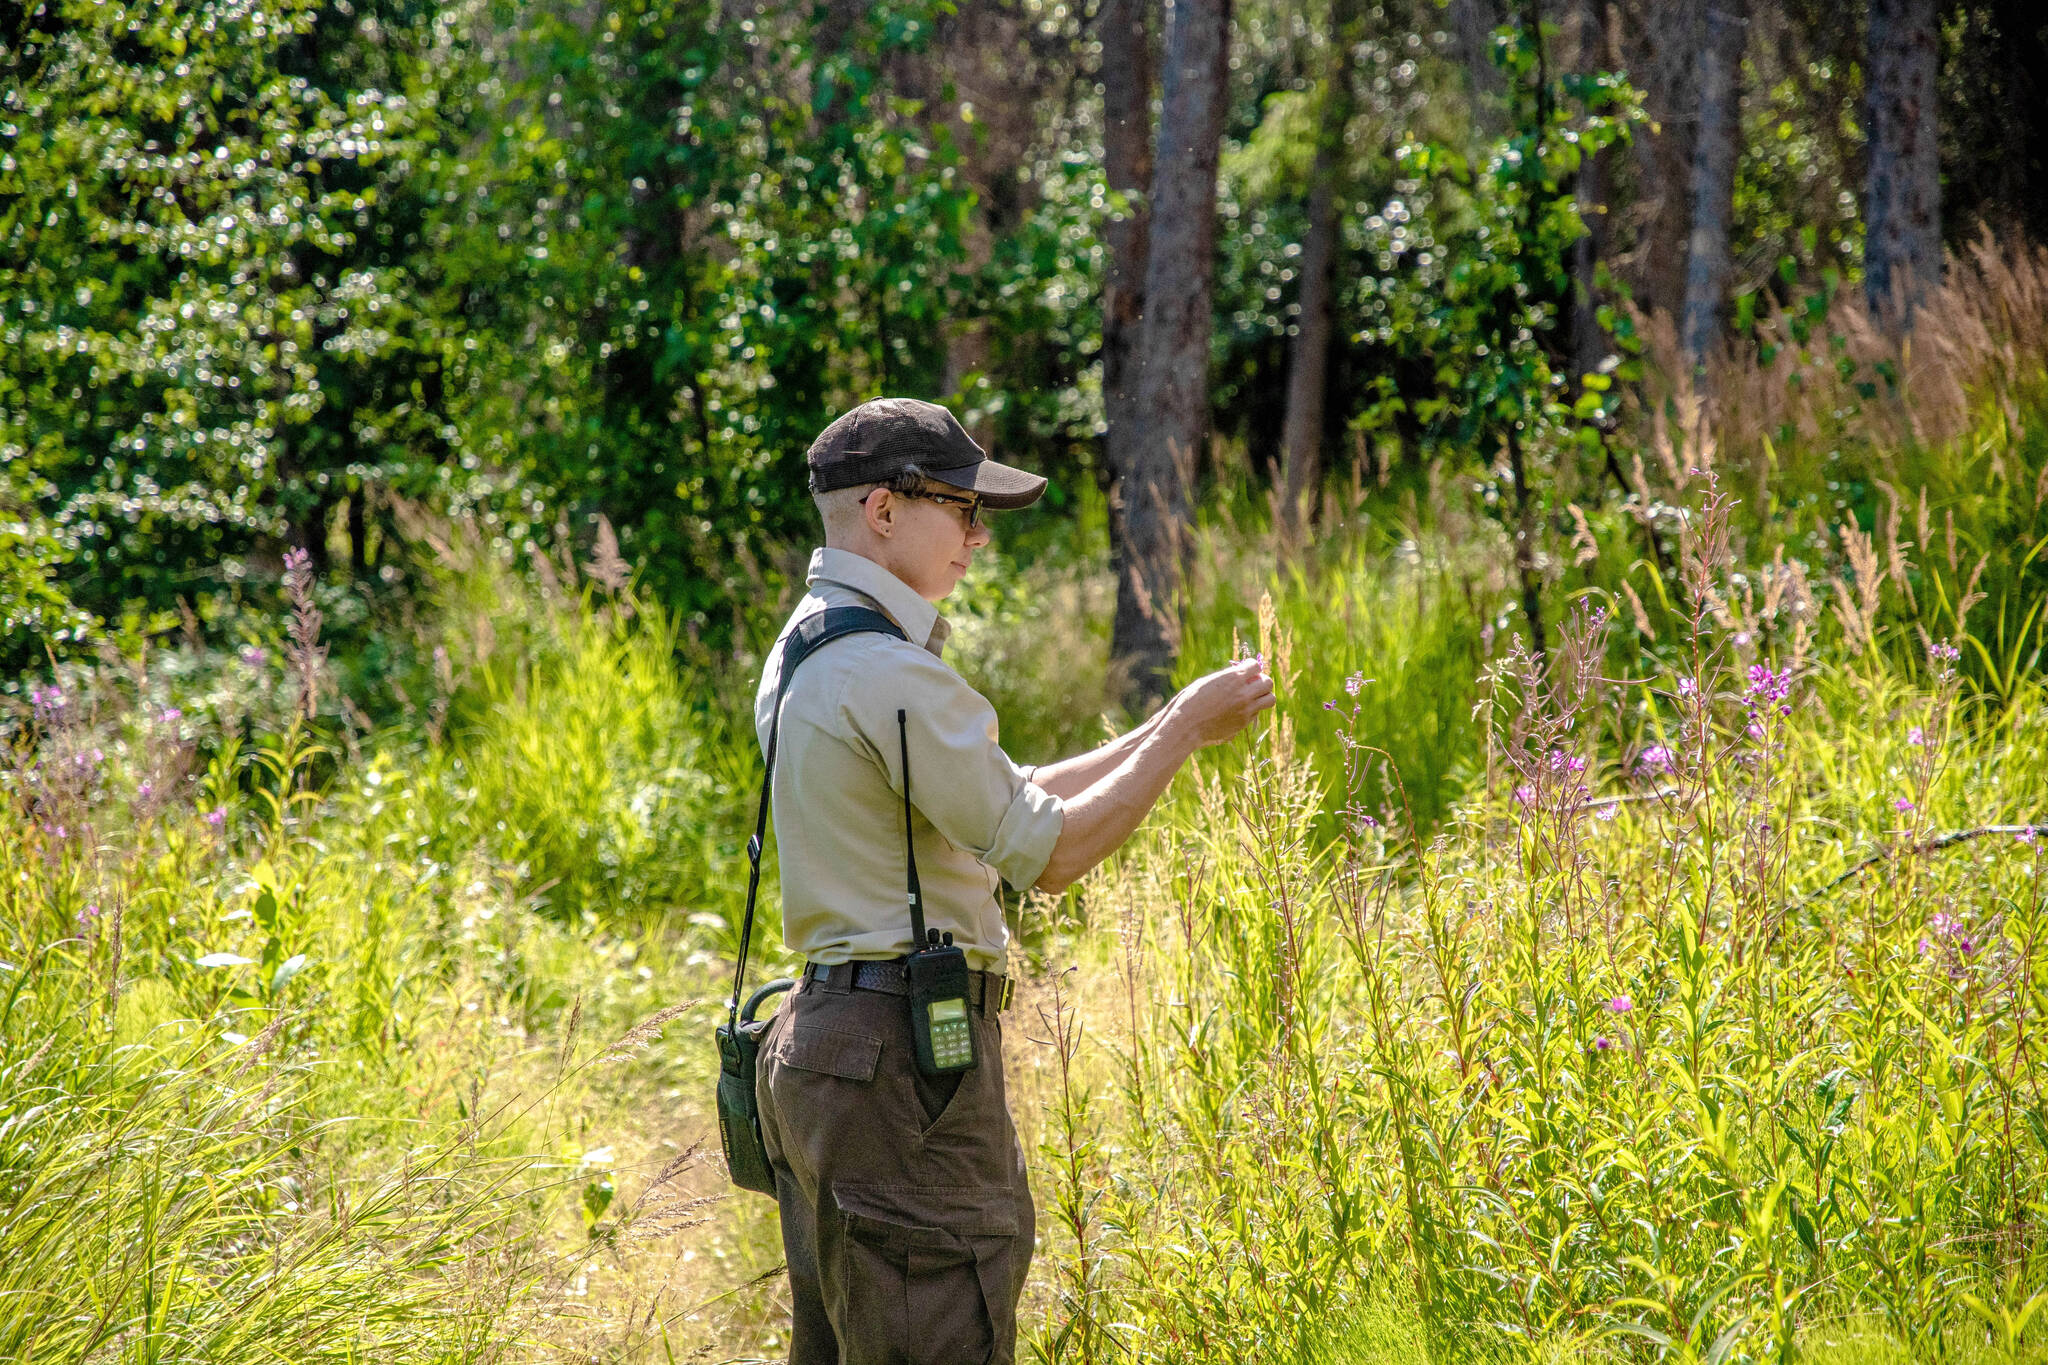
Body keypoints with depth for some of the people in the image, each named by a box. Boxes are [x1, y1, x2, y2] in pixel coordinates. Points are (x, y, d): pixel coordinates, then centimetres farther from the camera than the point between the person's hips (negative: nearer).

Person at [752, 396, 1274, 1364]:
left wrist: (1166, 732, 15)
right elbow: (1046, 850, -15)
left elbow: (1007, 801, 20)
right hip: (905, 1052, -11)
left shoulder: (806, 657, 16)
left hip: (819, 1036, 11)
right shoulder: (889, 674, -17)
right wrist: (1184, 730, -5)